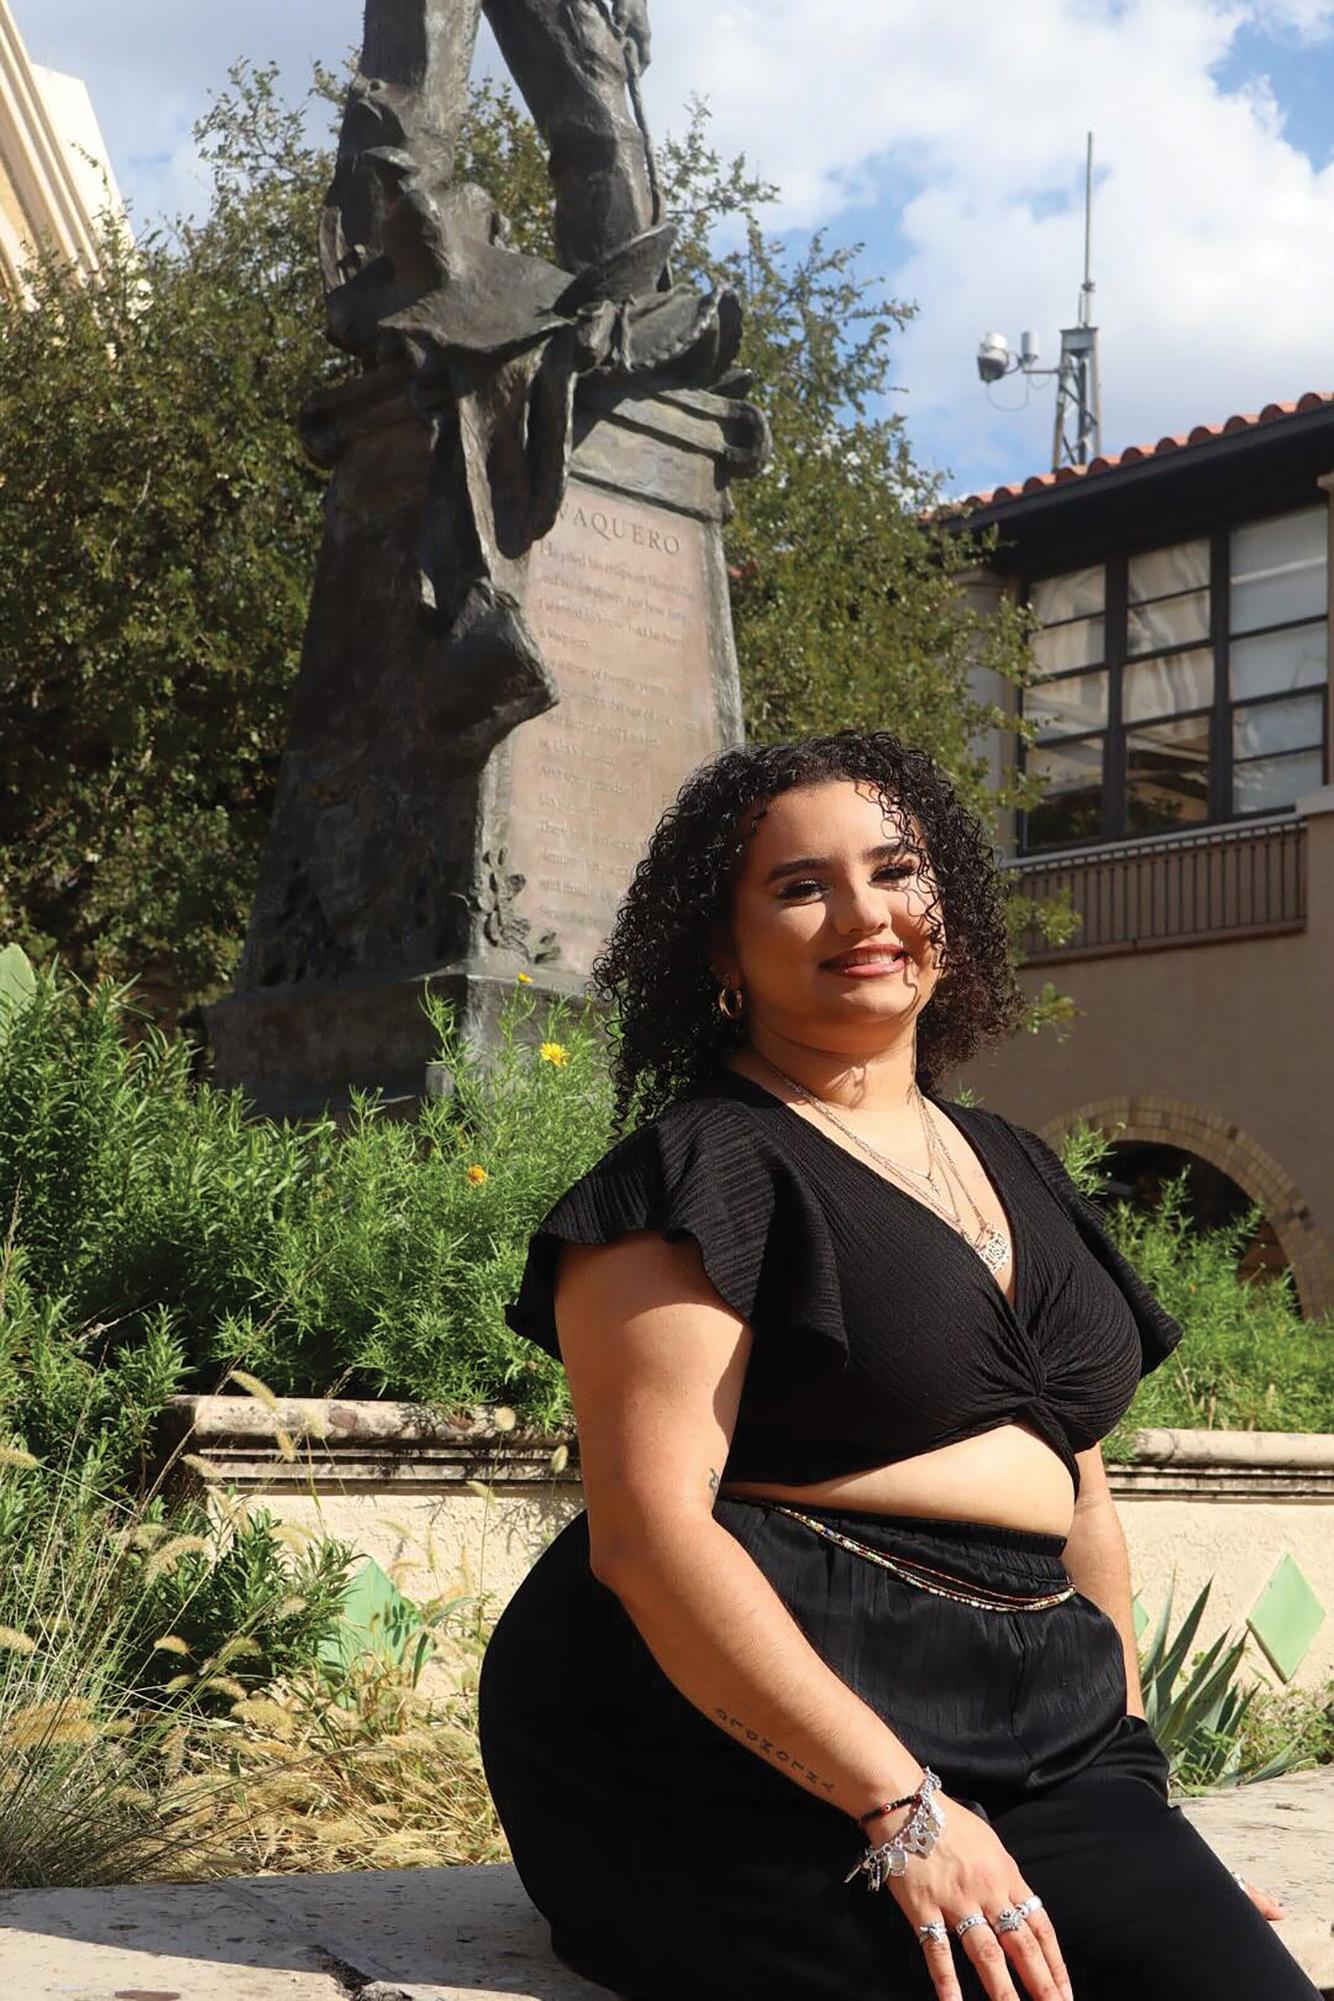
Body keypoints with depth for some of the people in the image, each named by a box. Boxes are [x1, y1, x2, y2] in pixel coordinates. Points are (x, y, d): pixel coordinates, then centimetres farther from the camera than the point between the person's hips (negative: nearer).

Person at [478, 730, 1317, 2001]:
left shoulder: (1019, 1174, 18)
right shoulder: (700, 1169, -5)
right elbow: (645, 1525, -15)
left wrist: (1125, 1779, 18)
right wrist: (899, 1808, -21)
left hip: (1040, 1743, 6)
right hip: (741, 1740, -6)